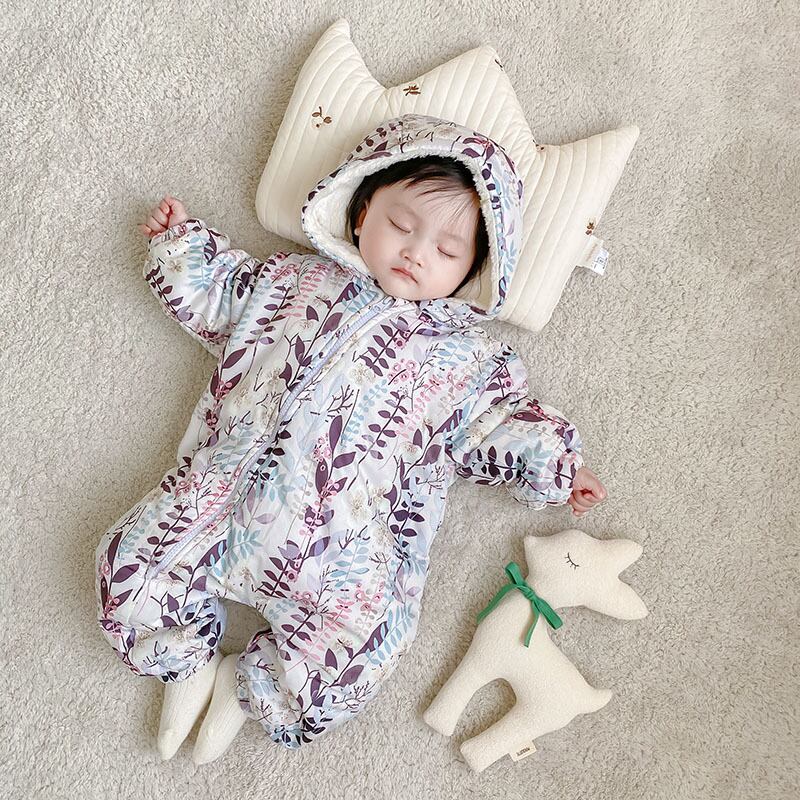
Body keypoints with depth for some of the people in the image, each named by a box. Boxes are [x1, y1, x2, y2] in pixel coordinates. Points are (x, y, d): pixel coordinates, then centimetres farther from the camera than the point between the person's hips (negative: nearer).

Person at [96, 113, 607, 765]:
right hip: (226, 492, 3)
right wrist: (181, 242, 25)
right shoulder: (296, 280, 14)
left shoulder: (461, 350, 7)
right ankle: (189, 658, 20)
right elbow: (221, 293, 27)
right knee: (128, 564, -5)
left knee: (349, 661, -20)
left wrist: (550, 462, 0)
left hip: (346, 543, -2)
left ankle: (246, 685, 10)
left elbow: (494, 421, 10)